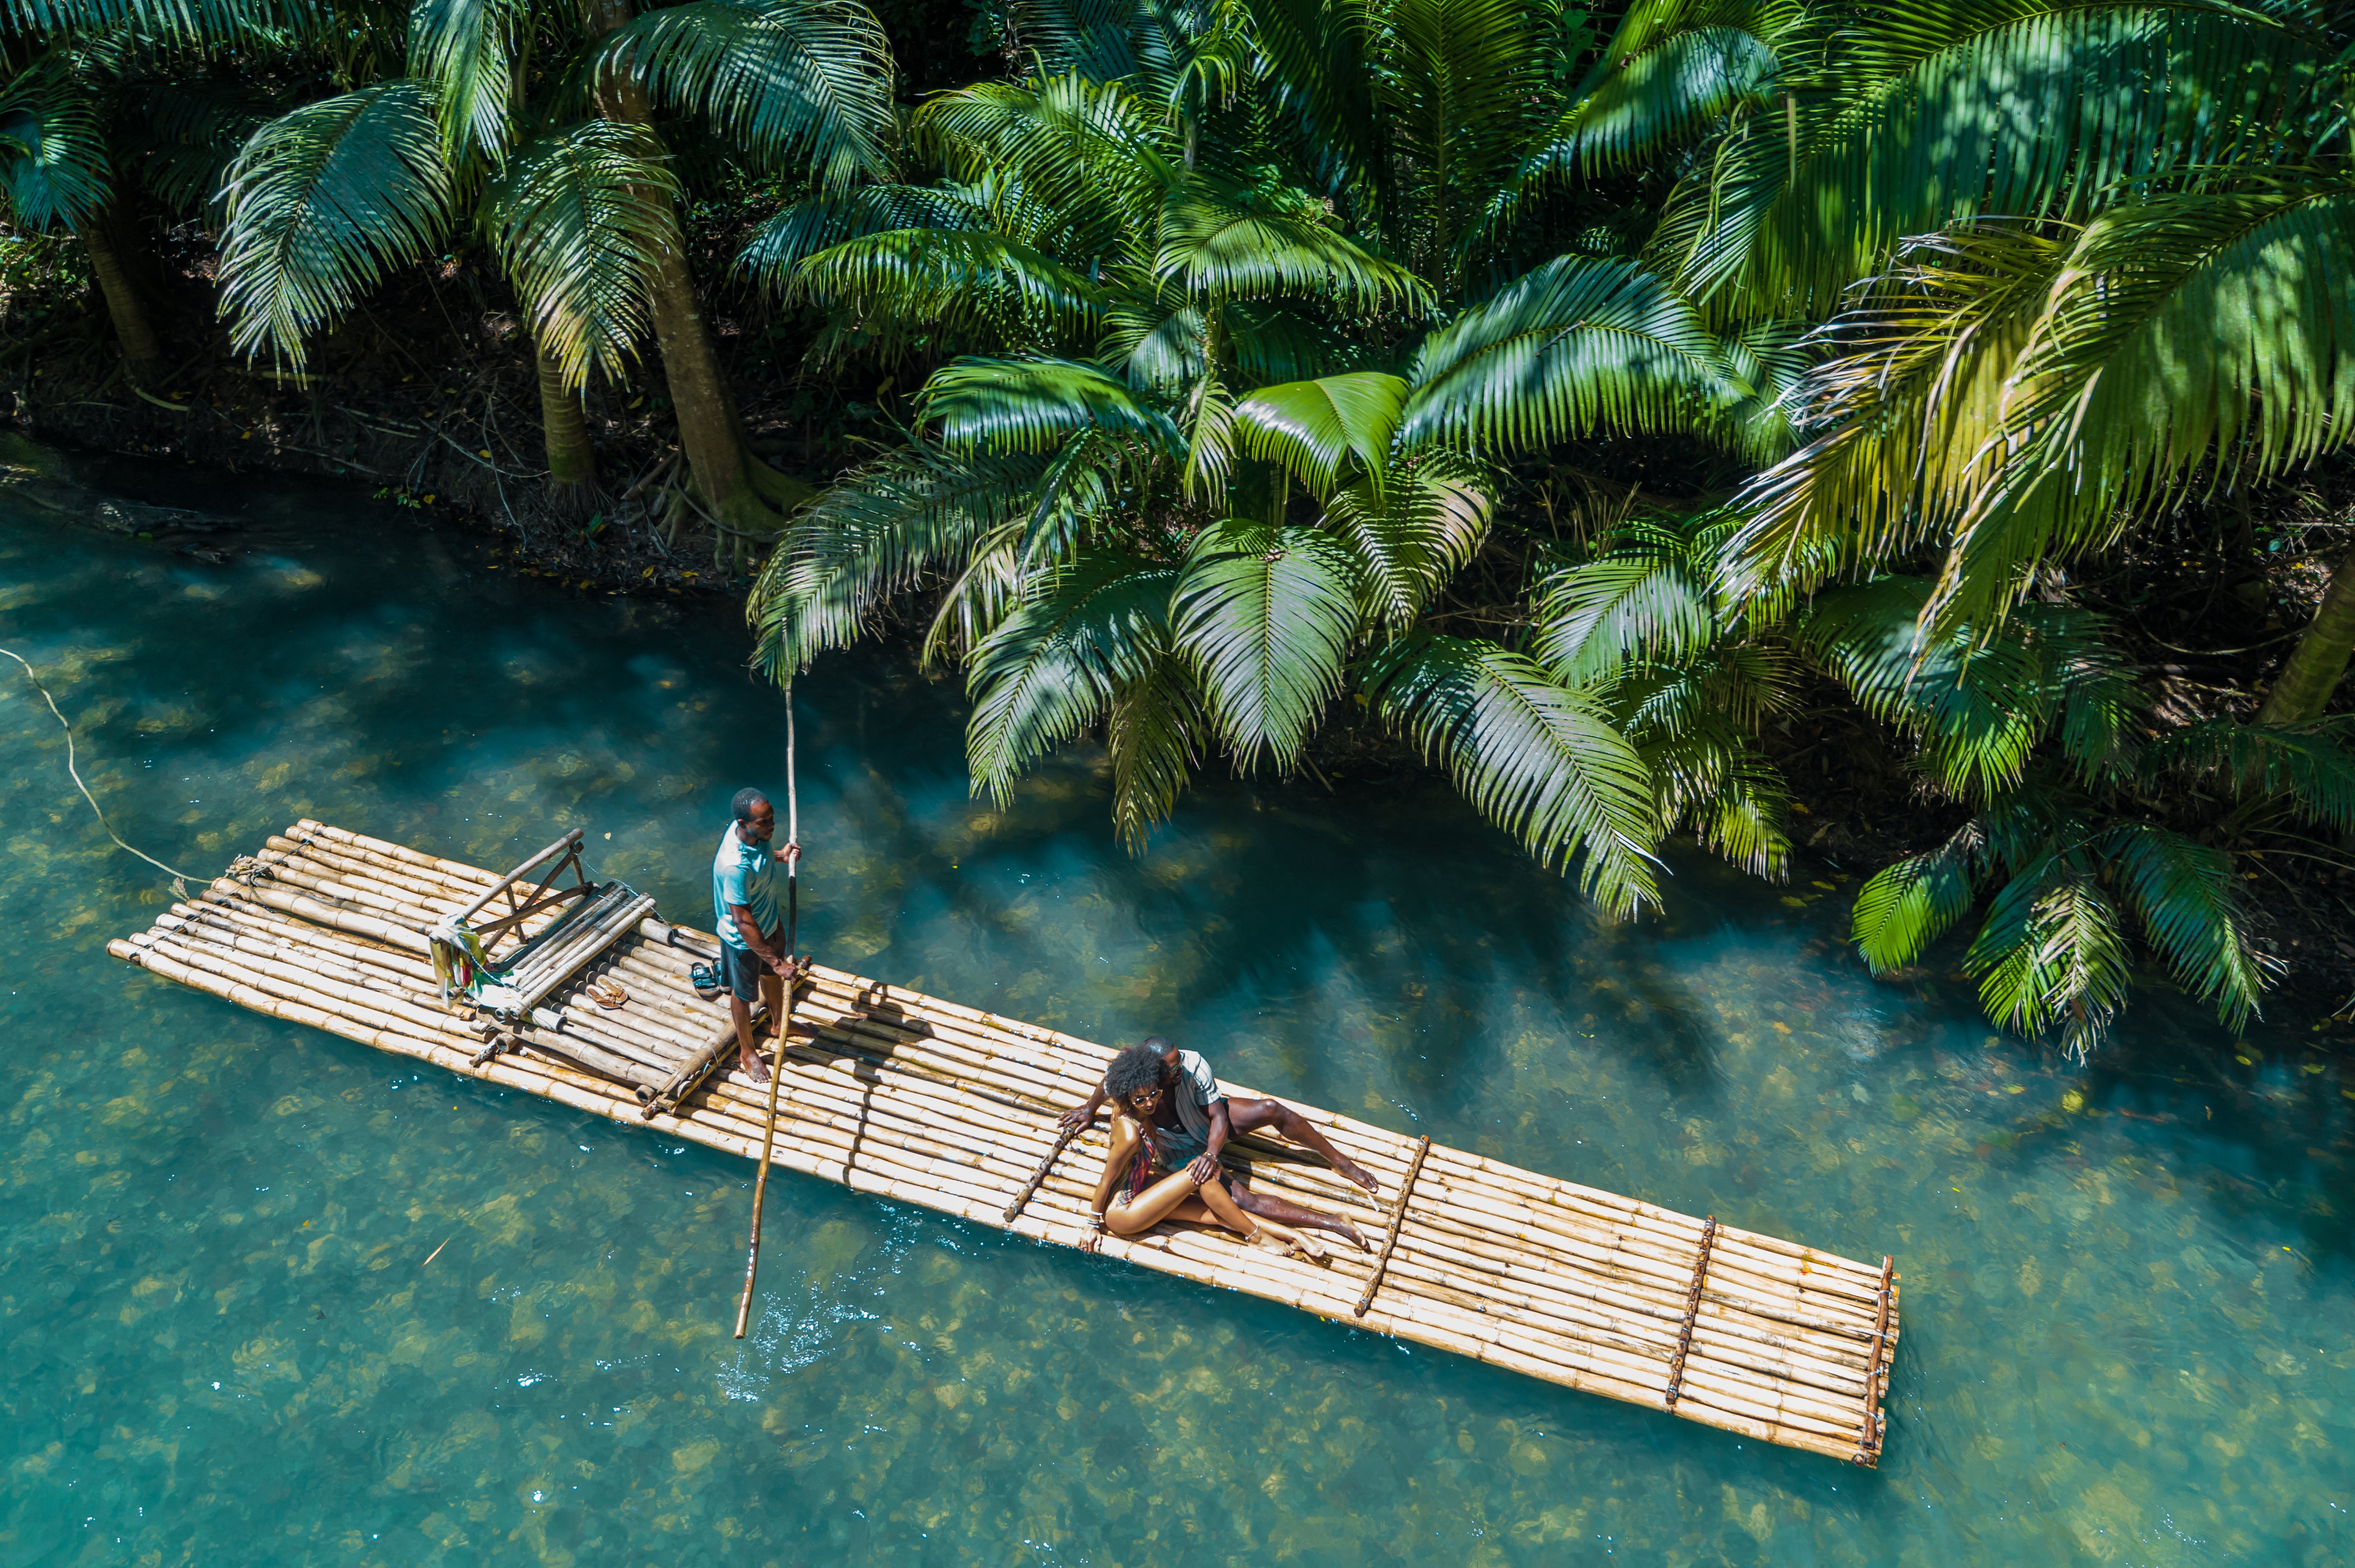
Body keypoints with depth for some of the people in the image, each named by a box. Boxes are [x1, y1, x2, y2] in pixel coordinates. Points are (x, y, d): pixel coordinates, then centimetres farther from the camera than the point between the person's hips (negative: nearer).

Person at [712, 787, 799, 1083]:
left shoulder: (753, 832, -18)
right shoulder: (735, 867, -43)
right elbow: (743, 923, -35)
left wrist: (781, 856, -7)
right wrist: (775, 960, -30)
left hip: (770, 922, 8)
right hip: (744, 939, -8)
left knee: (772, 975, 31)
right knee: (743, 993, 19)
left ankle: (778, 1025, 59)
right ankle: (747, 1053, 43)